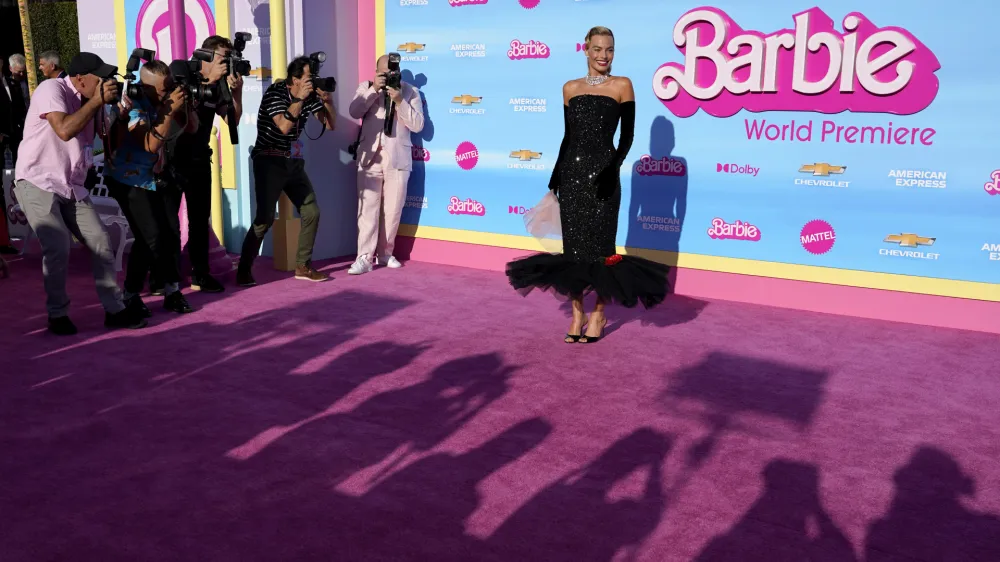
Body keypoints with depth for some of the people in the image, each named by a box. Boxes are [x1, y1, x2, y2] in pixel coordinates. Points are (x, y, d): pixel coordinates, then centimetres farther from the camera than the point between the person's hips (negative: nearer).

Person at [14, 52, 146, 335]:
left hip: (72, 187, 7)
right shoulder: (51, 89, -14)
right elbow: (64, 130, -31)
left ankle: (114, 310, 8)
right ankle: (58, 314, 4)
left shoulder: (87, 99, 8)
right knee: (58, 248, -16)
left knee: (102, 244, 0)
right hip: (38, 184, -7)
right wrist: (98, 101, -24)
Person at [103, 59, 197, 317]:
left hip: (156, 177, 6)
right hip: (128, 179, -6)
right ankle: (131, 295, 3)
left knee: (172, 232, -3)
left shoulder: (165, 100, -5)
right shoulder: (132, 104, -21)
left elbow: (191, 127, 0)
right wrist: (171, 111, -34)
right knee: (151, 237, -13)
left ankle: (172, 291, 8)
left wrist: (185, 105, -18)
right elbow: (151, 144, -29)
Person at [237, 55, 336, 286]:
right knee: (265, 218, -12)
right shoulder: (275, 92, -14)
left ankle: (302, 266, 14)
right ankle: (243, 271, -1)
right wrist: (300, 98, -26)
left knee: (311, 213, 2)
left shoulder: (311, 96, 2)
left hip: (293, 161, 7)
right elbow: (284, 126, -28)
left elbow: (331, 125, 4)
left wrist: (327, 101, -12)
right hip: (269, 161, -6)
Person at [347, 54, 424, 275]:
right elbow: (354, 112, -7)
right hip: (370, 157, 0)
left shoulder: (410, 91, 5)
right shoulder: (366, 88, 8)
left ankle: (385, 253, 19)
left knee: (393, 210, 5)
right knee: (368, 208, -6)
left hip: (398, 159, 0)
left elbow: (418, 125, -3)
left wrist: (400, 101, -15)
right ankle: (365, 257, -7)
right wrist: (374, 89, -15)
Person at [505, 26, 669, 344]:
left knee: (600, 245, 1)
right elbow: (568, 136, 14)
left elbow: (627, 136, -3)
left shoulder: (622, 85, 0)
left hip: (602, 173, -4)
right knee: (573, 244, 7)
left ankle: (598, 314, 15)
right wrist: (555, 177, 11)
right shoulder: (570, 88, 11)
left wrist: (613, 168, -18)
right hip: (572, 172, 4)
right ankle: (577, 312, 19)